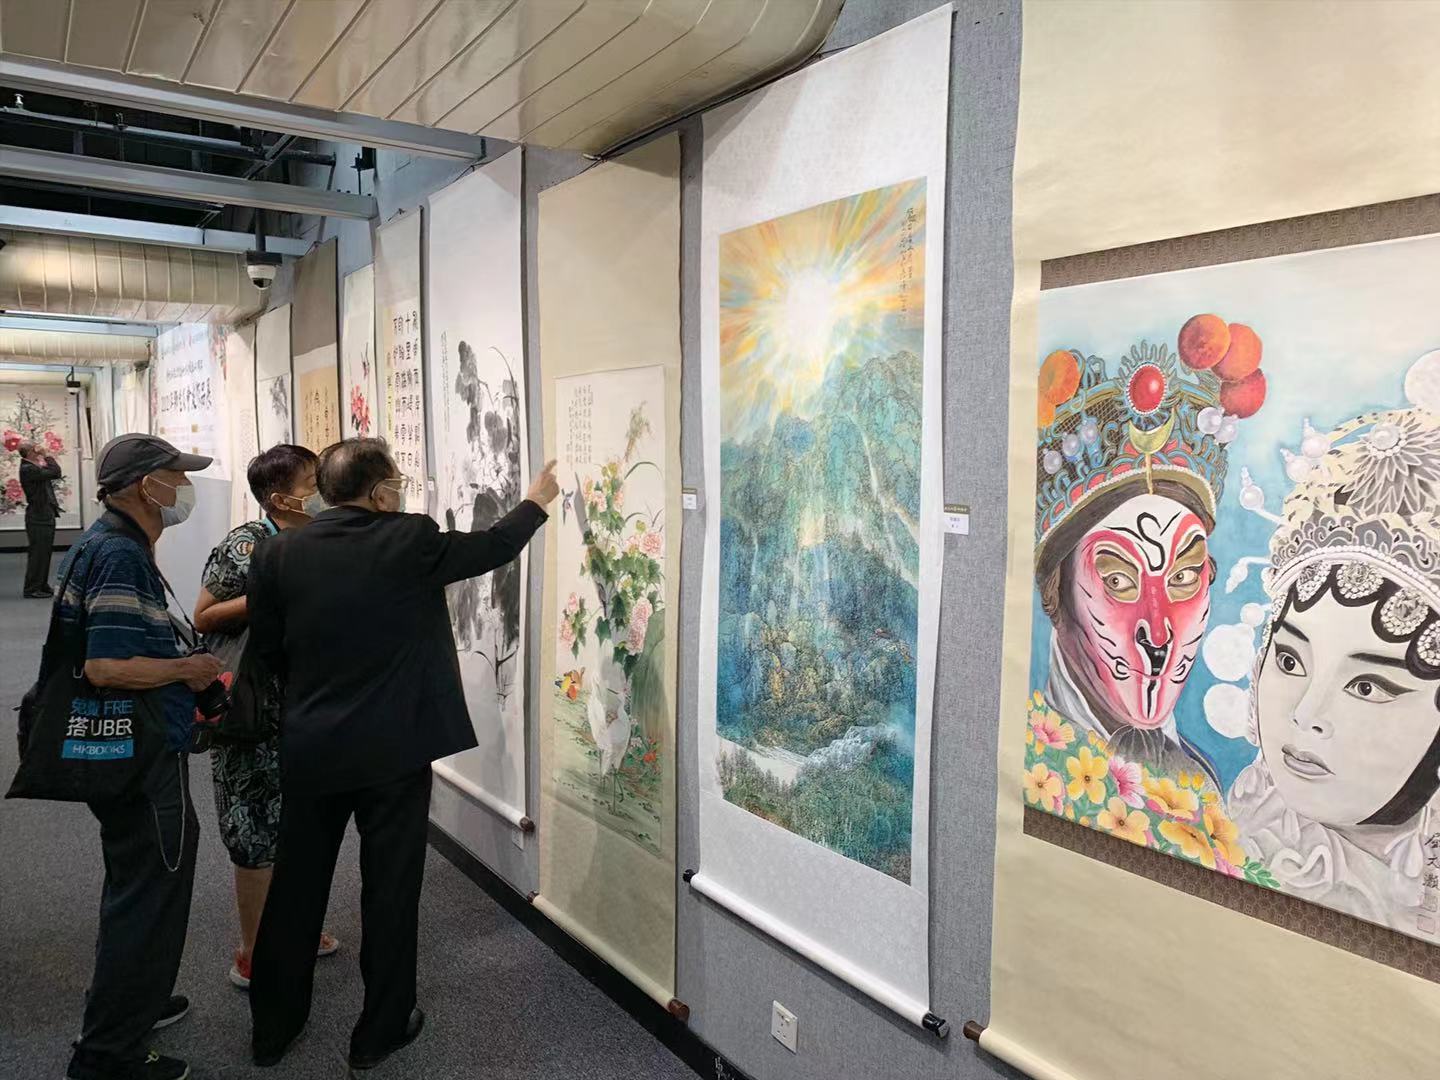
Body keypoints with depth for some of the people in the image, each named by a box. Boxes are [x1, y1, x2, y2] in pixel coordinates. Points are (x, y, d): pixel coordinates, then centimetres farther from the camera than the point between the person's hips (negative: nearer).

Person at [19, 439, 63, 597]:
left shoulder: (34, 468, 15)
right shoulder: (27, 469, -15)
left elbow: (55, 473, 15)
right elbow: (54, 472, -22)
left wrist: (45, 459, 8)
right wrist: (48, 457, -8)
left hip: (45, 516, 10)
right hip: (38, 518, -10)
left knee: (44, 552, 14)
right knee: (37, 552, -6)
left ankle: (41, 585, 22)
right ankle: (31, 589, -1)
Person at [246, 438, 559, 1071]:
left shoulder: (276, 554, -4)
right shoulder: (410, 541, -12)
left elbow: (268, 652, 4)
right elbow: (493, 547, 2)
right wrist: (536, 501, 19)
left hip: (309, 750, 4)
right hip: (394, 750, -3)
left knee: (296, 888, 18)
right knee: (390, 890, 11)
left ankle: (272, 1028, 35)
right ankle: (380, 1031, 26)